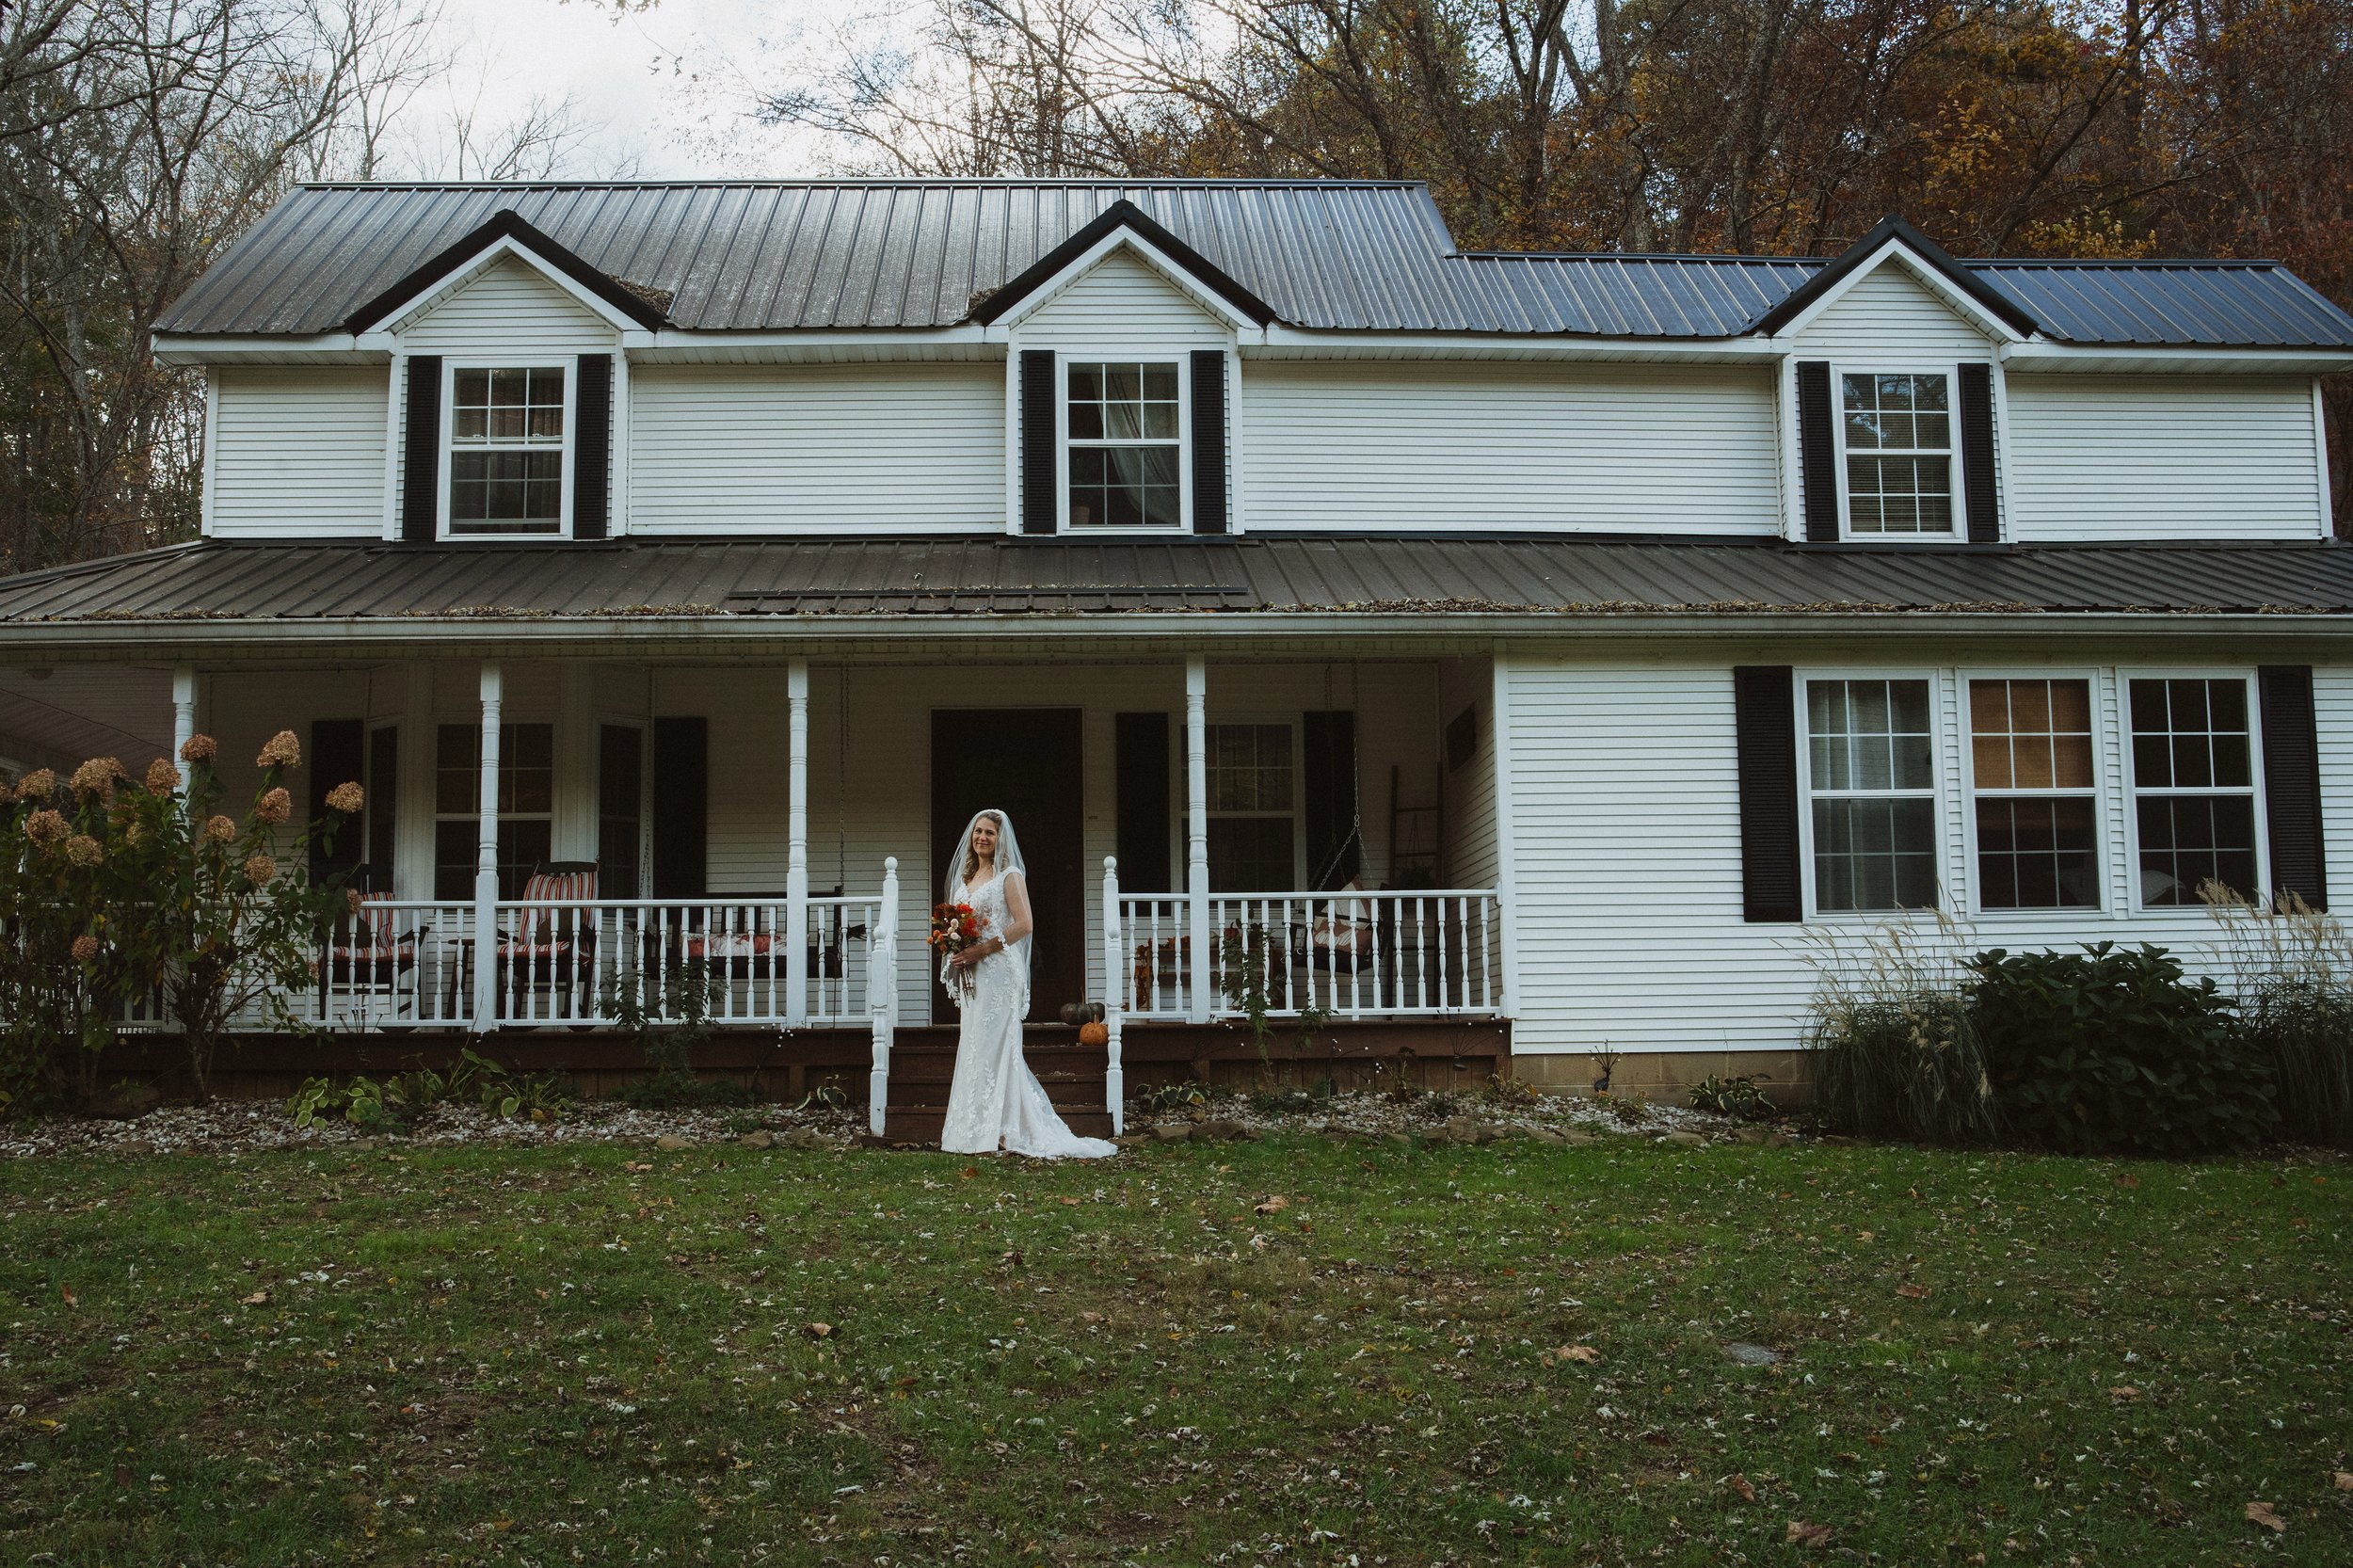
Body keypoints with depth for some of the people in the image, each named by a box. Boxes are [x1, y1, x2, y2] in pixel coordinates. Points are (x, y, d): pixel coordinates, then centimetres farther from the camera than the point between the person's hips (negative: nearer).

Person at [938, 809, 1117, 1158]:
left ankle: (993, 1133, -7)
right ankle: (977, 1133, 9)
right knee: (974, 1048, 6)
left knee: (993, 1047, -9)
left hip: (999, 970, -8)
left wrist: (982, 949, -18)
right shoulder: (965, 878, 18)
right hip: (973, 975, 8)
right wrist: (956, 949, 1)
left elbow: (1023, 924, -13)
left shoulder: (1009, 876, -4)